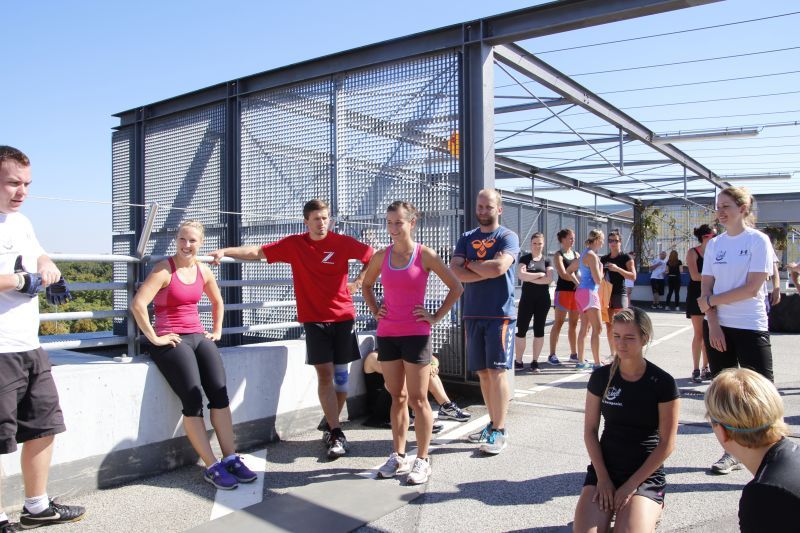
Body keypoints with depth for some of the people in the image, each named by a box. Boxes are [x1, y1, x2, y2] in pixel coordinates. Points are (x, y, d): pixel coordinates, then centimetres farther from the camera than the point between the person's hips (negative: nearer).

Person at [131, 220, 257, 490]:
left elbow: (217, 302, 28)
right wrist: (154, 338, -16)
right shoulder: (164, 270, -7)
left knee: (219, 392, -13)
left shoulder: (203, 271, 11)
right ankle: (212, 467, -13)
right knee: (193, 398, -19)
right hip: (171, 340, -5)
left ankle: (230, 458, -7)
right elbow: (138, 304, -19)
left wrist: (217, 331, 19)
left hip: (198, 336, 6)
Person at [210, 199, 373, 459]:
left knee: (341, 373, 6)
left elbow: (374, 257, 8)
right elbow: (257, 252, 2)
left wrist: (357, 283, 2)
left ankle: (330, 423, 26)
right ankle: (336, 434, 2)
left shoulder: (342, 242, -2)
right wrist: (225, 251, -7)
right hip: (314, 319, 0)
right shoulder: (294, 244, 1)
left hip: (343, 317, 0)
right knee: (324, 374, -5)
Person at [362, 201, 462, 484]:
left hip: (415, 334, -4)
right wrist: (375, 311, 9)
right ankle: (398, 456, 23)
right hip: (387, 334, 4)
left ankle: (422, 460, 11)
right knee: (397, 397, 13)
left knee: (417, 399, 0)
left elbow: (456, 288, -2)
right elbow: (366, 285, 23)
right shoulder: (381, 256, 5)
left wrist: (435, 317, -5)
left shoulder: (425, 255, -6)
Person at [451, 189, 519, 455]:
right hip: (473, 314, 5)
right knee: (482, 372, 9)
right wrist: (487, 272, -12)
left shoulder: (508, 237, -1)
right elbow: (455, 272, -2)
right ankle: (493, 423, 21)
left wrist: (470, 264, -5)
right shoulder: (466, 239, 12)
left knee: (496, 371, -6)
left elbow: (499, 267, -20)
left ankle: (499, 431, 1)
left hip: (500, 314, -5)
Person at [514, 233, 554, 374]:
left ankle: (535, 362, 12)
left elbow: (549, 279, -8)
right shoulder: (524, 259, 4)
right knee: (521, 330, -3)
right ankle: (518, 361, 6)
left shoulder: (546, 261, 7)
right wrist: (540, 274, -9)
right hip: (527, 298, -1)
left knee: (539, 330, 4)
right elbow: (521, 275, -12)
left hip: (543, 299, 1)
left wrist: (530, 278, -11)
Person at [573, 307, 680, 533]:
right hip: (604, 468, 2)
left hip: (646, 474, -2)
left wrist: (631, 485, -10)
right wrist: (602, 478, -6)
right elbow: (590, 430, 3)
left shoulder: (662, 383, -9)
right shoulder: (601, 377, -1)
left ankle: (649, 513, 9)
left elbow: (666, 444, -7)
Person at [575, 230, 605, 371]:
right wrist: (601, 268, 0)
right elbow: (598, 279, -16)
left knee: (584, 328, 12)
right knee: (597, 328, -9)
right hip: (589, 293, -10)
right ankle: (597, 363, -11)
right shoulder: (592, 255, -14)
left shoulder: (585, 254, 15)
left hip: (581, 291, 10)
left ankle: (580, 362, 17)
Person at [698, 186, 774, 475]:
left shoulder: (758, 240, -5)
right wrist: (713, 325, -7)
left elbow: (752, 288, -13)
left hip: (751, 327, -5)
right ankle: (732, 453, 21)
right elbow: (706, 288, 5)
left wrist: (711, 301, -7)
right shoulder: (714, 244, 9)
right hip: (717, 327, 5)